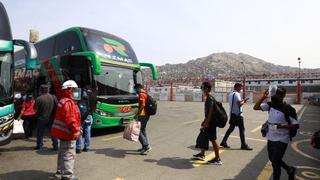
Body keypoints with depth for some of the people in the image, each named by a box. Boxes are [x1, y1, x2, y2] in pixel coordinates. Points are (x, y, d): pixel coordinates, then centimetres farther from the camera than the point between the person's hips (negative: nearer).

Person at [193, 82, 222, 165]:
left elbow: (211, 111, -23)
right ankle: (202, 155, 31)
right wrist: (204, 121, 22)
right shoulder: (208, 98, 13)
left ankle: (218, 159, 8)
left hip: (211, 123, -10)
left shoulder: (210, 98, -18)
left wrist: (207, 122, -23)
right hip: (209, 122, 10)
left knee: (213, 140, -2)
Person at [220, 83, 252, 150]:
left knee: (231, 128, 13)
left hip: (232, 114, 9)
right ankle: (243, 145, 7)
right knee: (242, 129, 0)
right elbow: (239, 104, -22)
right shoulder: (237, 94, -14)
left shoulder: (231, 94, 14)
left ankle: (224, 142, 14)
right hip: (238, 114, -9)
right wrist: (244, 101, -3)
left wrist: (242, 100, 16)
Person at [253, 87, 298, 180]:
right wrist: (263, 97, -15)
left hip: (281, 140, -6)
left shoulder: (288, 109, -17)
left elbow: (296, 126, -13)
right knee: (272, 159, 23)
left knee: (275, 163, 3)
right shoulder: (271, 105, -3)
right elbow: (256, 107, -7)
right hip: (270, 138, 6)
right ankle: (290, 170, 47)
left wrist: (281, 126, -26)